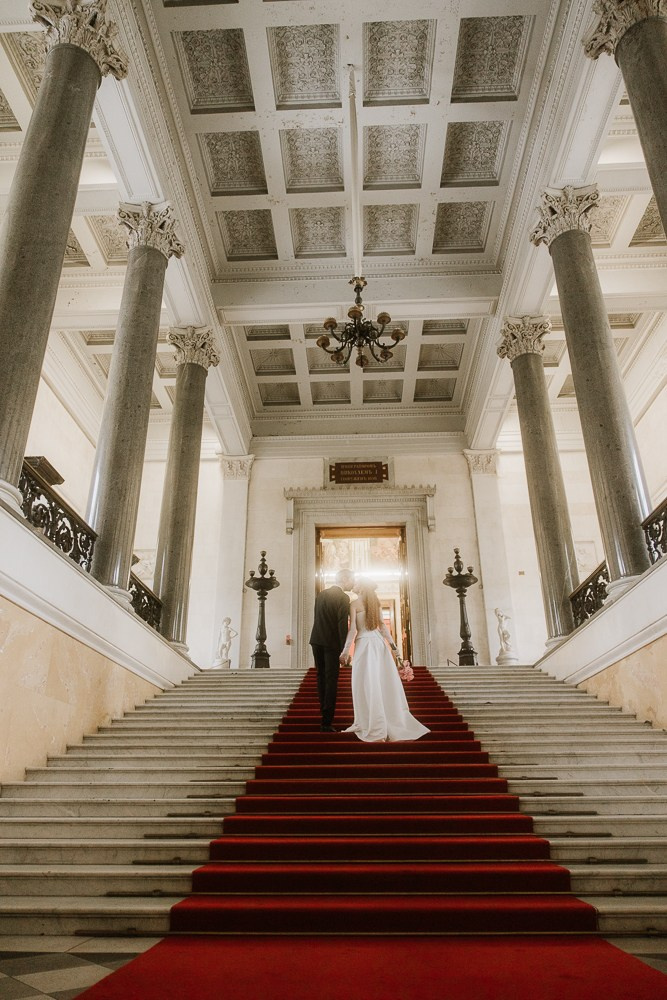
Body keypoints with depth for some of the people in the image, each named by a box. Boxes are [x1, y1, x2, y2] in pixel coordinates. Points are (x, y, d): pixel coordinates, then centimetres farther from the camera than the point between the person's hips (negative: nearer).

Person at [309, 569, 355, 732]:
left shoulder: (321, 594, 10)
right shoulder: (343, 598, -10)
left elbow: (317, 618, 12)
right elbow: (342, 625, -16)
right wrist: (344, 650, -14)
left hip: (316, 641, 6)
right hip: (332, 643, -6)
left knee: (321, 677, 18)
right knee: (331, 680, -2)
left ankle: (325, 711, 30)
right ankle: (327, 722, -5)